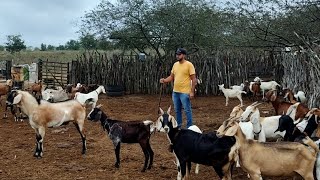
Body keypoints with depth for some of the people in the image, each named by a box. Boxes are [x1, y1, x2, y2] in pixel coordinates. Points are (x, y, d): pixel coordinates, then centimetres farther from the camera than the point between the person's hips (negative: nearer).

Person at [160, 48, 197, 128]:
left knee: (187, 110, 0)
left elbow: (194, 79, -11)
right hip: (175, 92, 7)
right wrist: (164, 80, -5)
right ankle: (178, 126, 26)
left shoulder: (189, 65, -10)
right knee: (177, 110, 15)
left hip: (185, 92, -7)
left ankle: (189, 127, 8)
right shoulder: (175, 64, 10)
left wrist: (192, 91, -16)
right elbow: (171, 77, 16)